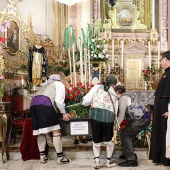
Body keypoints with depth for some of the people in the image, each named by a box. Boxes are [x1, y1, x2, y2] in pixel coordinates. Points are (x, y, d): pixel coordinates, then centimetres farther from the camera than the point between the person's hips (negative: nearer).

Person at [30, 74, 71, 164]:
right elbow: (58, 100, 1)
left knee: (41, 131, 14)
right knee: (56, 130, -1)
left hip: (33, 103, 7)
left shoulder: (46, 84, 38)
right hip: (45, 104, -7)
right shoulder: (59, 84, 19)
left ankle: (42, 156, 16)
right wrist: (64, 113, 8)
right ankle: (60, 157, 0)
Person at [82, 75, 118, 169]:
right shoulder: (114, 94, 23)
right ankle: (109, 161, 30)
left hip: (95, 114, -1)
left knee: (96, 139, 18)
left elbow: (85, 101, 5)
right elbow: (115, 110, 16)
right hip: (109, 116, 1)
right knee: (109, 139, 23)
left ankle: (97, 161, 16)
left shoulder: (97, 87, 15)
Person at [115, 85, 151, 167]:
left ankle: (131, 160, -12)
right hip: (143, 118, 10)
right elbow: (123, 113, 16)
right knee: (126, 134, 16)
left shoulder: (123, 98, -11)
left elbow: (121, 115, -16)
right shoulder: (126, 95, 19)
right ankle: (131, 154, 27)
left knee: (124, 135, -11)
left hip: (142, 119, -10)